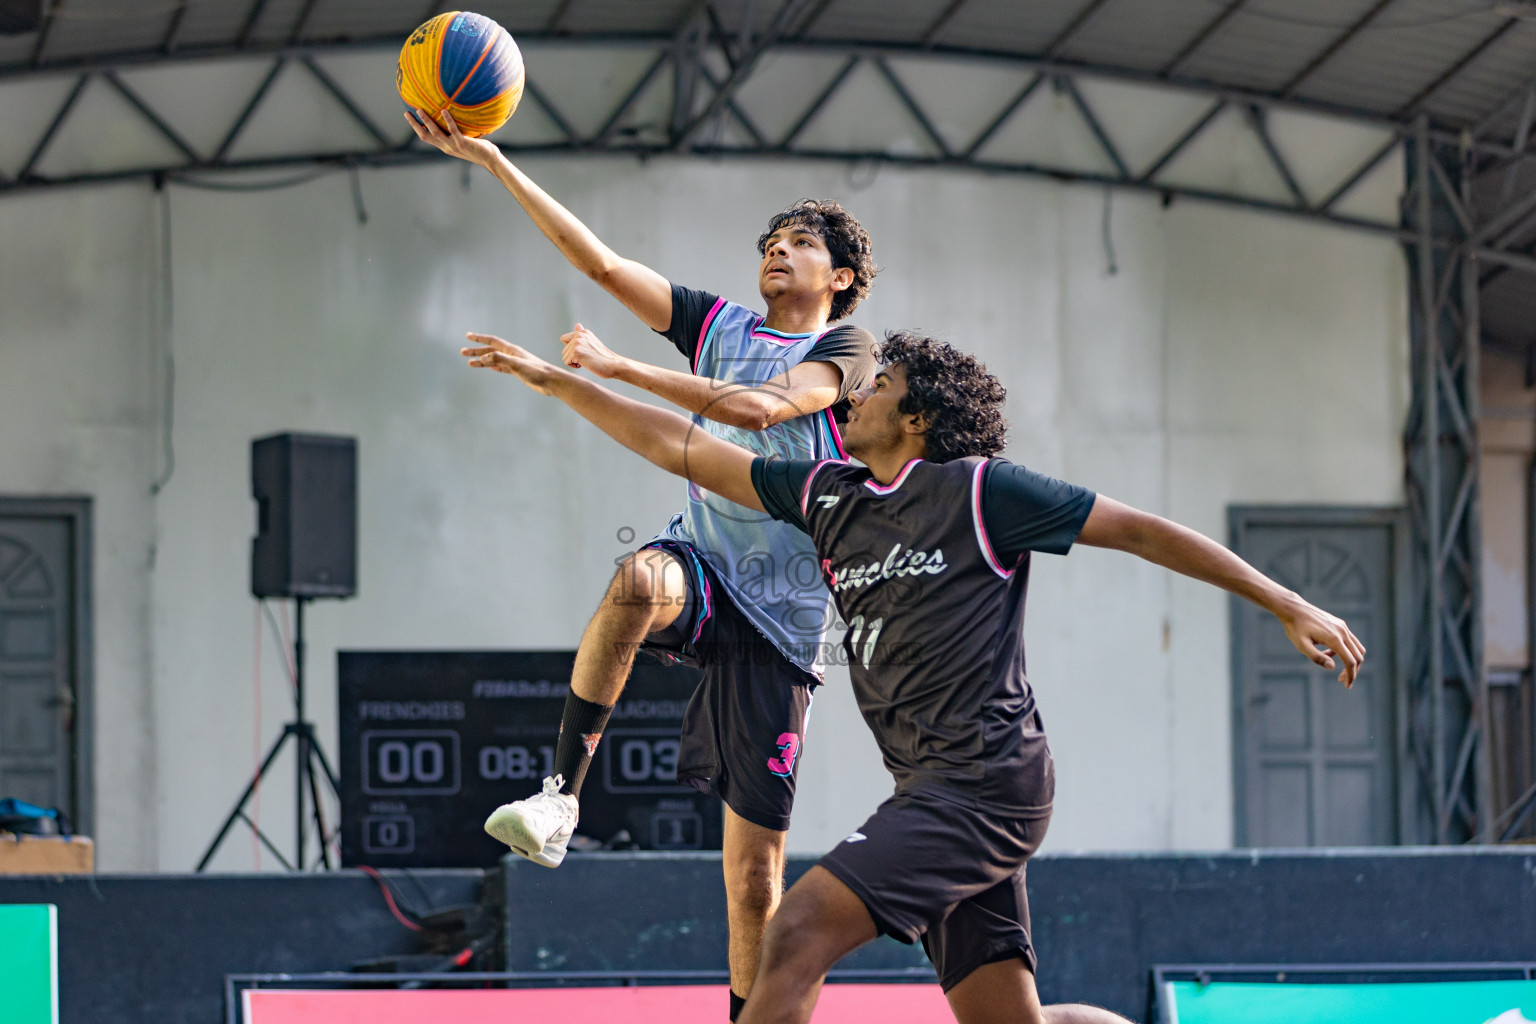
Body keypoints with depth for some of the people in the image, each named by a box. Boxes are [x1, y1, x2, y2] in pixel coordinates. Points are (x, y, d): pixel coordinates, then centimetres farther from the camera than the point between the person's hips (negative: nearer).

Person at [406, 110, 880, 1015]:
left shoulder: (847, 350, 1)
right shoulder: (717, 325, 15)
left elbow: (759, 408, -18)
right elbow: (600, 263, 9)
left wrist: (618, 368, -22)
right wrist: (492, 162, 2)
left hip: (779, 615, -2)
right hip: (703, 566, 2)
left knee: (756, 872, -1)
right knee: (641, 580, -38)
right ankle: (562, 795, -35)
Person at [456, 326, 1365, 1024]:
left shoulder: (981, 490, -3)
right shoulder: (830, 496, 16)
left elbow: (1140, 530, 0)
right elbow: (681, 449, 20)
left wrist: (1290, 607, -2)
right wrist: (554, 380, 18)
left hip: (983, 780, -8)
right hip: (941, 788, 8)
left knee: (802, 929, -19)